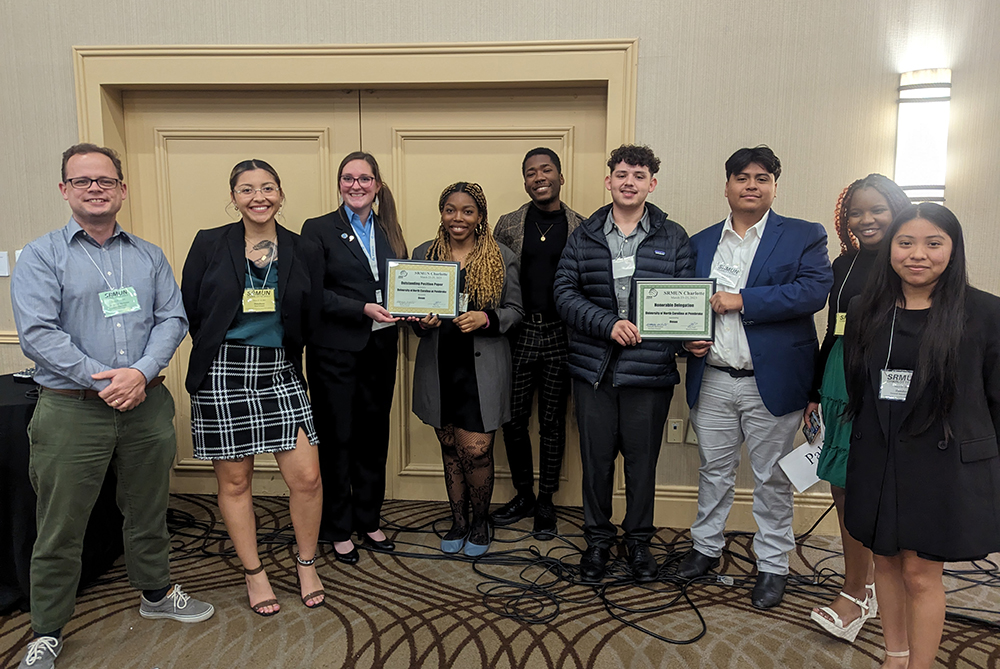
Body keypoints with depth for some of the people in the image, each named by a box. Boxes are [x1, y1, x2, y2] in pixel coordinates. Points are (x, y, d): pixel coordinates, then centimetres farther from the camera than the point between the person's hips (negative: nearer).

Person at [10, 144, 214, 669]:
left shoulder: (149, 256, 9)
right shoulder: (41, 256, -1)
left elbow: (173, 319, 1)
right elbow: (37, 333, -11)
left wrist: (141, 373, -15)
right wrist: (103, 380, -17)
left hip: (147, 404, 3)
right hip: (72, 410, -3)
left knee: (148, 508, 17)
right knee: (60, 526, 7)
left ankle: (155, 592, 38)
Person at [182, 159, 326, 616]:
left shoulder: (304, 253, 4)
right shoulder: (209, 245, 1)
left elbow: (310, 322, 7)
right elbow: (189, 311, 3)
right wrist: (222, 349, 2)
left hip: (279, 372, 1)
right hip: (222, 374, -1)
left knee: (306, 478, -1)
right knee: (234, 481, 9)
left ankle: (306, 563, 24)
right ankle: (254, 574, 28)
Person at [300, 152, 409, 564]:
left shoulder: (388, 231, 12)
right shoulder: (318, 230, -2)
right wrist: (362, 309, -20)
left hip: (379, 349, 5)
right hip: (335, 351, -4)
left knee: (373, 437, 12)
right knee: (336, 439, 5)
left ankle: (368, 521, 28)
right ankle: (338, 530, 20)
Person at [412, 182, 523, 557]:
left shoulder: (502, 258, 2)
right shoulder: (423, 255, 8)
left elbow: (515, 309, 3)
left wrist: (485, 319, -17)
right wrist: (422, 322, -11)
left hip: (482, 368, -2)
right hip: (439, 367, 3)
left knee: (476, 451, -4)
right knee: (450, 449, 13)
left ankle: (480, 522, 22)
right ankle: (458, 521, 31)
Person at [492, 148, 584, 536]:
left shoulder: (581, 228, 3)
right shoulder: (508, 226, 5)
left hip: (560, 335, -1)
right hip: (518, 333, 1)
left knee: (552, 421, 8)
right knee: (514, 418, 6)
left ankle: (545, 501, 24)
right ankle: (523, 495, 27)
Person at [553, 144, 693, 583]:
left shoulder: (673, 238, 5)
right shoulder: (584, 237, 6)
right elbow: (565, 293, -1)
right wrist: (608, 324, -14)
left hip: (650, 369, 0)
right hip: (593, 368, 1)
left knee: (642, 460, 10)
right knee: (596, 458, 10)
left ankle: (639, 541, 30)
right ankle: (598, 539, 29)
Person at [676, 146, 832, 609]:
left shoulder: (804, 237, 0)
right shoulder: (700, 243, 11)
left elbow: (815, 290, -16)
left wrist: (743, 300, -18)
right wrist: (687, 339, -6)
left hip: (771, 380, -3)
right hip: (712, 380, 3)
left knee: (772, 477, 8)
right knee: (713, 469, 15)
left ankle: (772, 565, 24)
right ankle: (707, 547, 32)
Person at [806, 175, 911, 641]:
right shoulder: (844, 265, 12)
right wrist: (815, 391, 16)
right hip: (842, 379, 6)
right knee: (844, 489, 9)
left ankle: (855, 594, 11)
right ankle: (868, 585, 24)